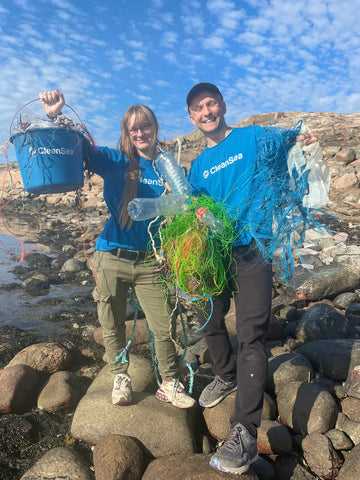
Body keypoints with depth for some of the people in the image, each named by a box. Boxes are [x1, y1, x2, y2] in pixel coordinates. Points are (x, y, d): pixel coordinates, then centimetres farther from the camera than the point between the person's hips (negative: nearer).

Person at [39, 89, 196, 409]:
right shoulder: (115, 161, 1)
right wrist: (55, 115, -22)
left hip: (150, 261, 0)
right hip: (112, 258, 0)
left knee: (164, 326, 3)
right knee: (113, 325, 13)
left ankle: (170, 385, 24)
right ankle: (121, 377, 36)